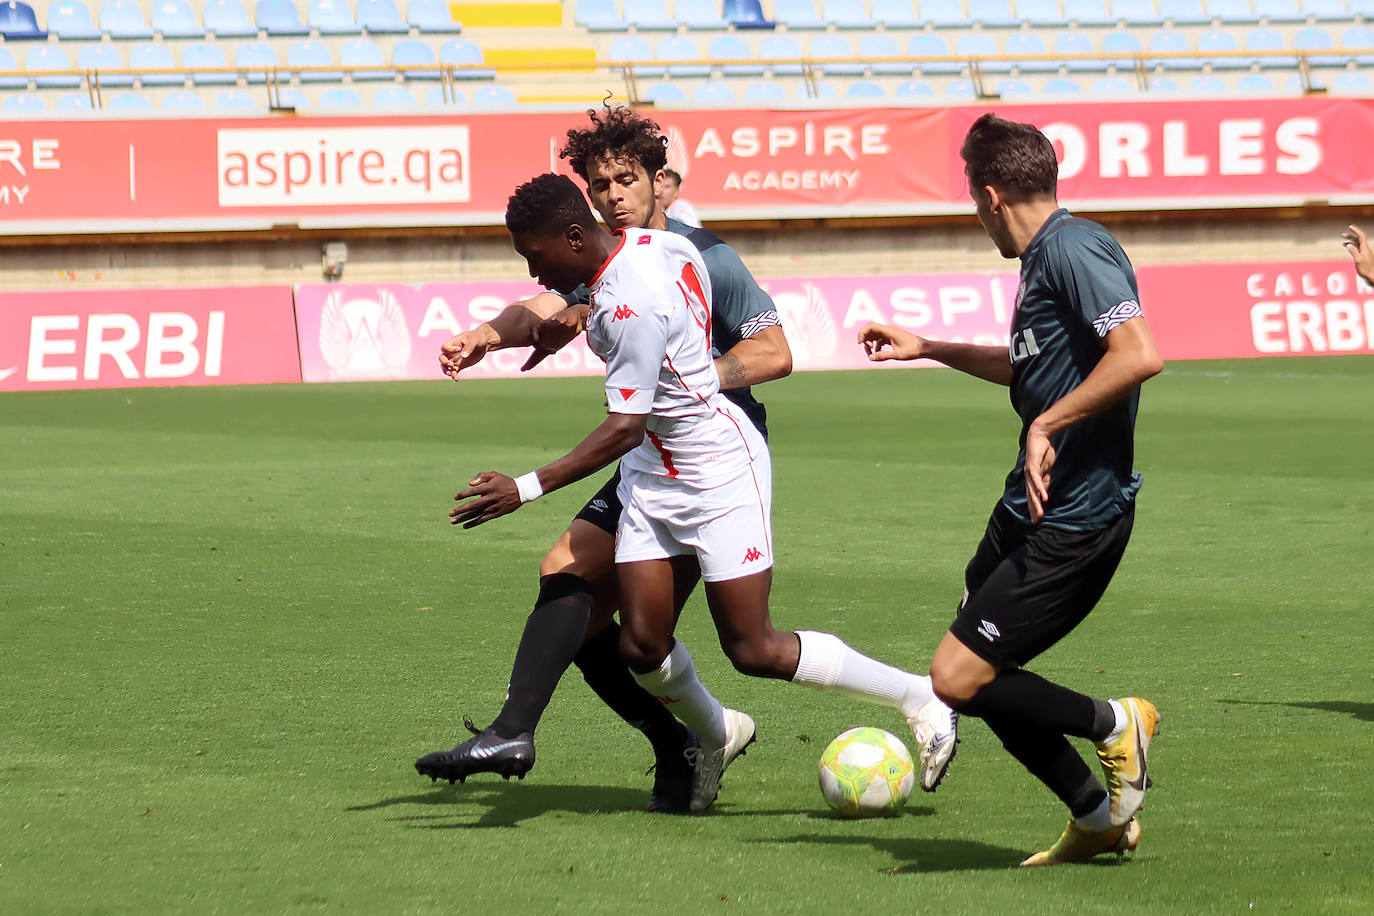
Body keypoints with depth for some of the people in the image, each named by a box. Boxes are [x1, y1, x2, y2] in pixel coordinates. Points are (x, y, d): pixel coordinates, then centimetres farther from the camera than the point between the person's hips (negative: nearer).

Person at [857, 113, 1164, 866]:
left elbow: (1139, 355, -30)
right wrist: (930, 349, 37)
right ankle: (1097, 819, 25)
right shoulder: (1042, 259, 15)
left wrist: (1048, 425, -27)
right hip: (1029, 508, 10)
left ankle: (1113, 724, 7)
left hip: (1074, 521, -10)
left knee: (957, 679, -12)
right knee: (980, 677, 14)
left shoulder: (1072, 249, -17)